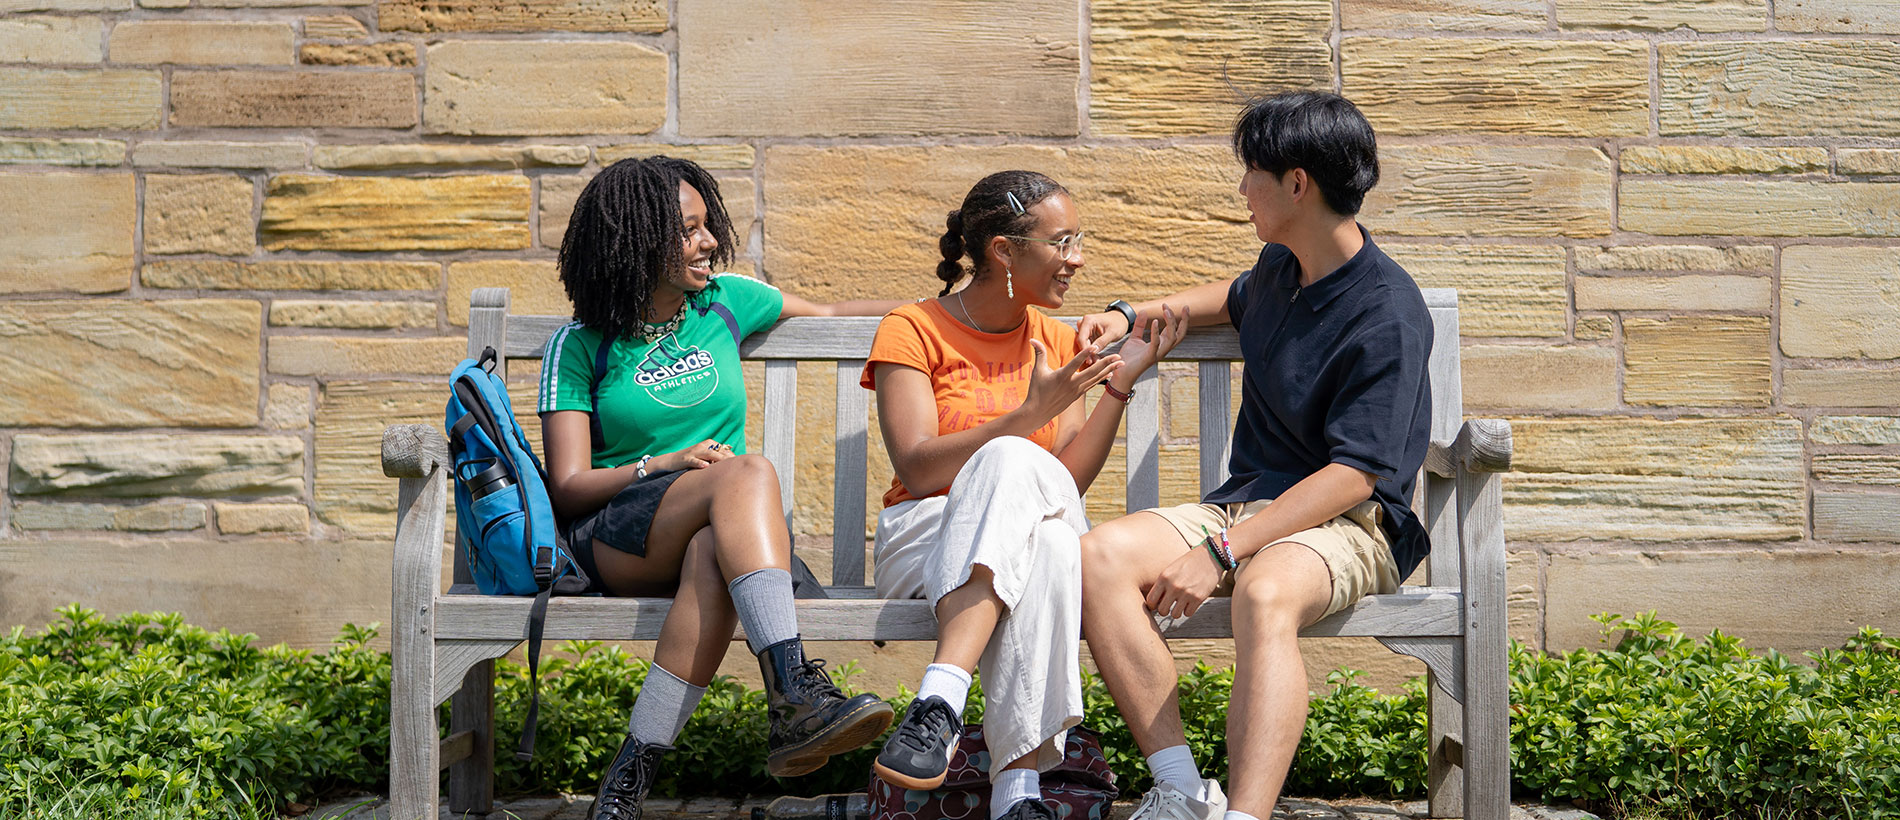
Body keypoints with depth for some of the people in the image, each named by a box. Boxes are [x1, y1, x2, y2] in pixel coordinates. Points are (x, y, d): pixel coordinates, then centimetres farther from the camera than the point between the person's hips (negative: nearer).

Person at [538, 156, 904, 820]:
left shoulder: (725, 302, 14)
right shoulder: (580, 346, 4)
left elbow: (829, 314, 30)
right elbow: (567, 487, -1)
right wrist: (666, 465, -17)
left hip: (715, 533, 3)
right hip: (611, 536, -3)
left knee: (713, 558, -38)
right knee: (749, 472, -35)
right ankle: (796, 699, -50)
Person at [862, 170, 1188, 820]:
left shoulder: (1057, 343, 15)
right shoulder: (913, 331, 1)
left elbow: (1071, 480, 4)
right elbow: (917, 471, -13)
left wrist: (1120, 384, -4)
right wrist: (1030, 415, -21)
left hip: (1040, 531, 3)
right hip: (924, 540, -3)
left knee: (1051, 541, -36)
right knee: (1012, 459, -37)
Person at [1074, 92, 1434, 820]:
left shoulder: (1387, 315, -14)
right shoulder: (1280, 266, 13)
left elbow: (1353, 476, -21)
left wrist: (1222, 555, -27)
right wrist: (1133, 316, 27)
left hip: (1349, 524, -8)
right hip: (1246, 502, 8)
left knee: (1264, 592, -42)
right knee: (1101, 555, -21)